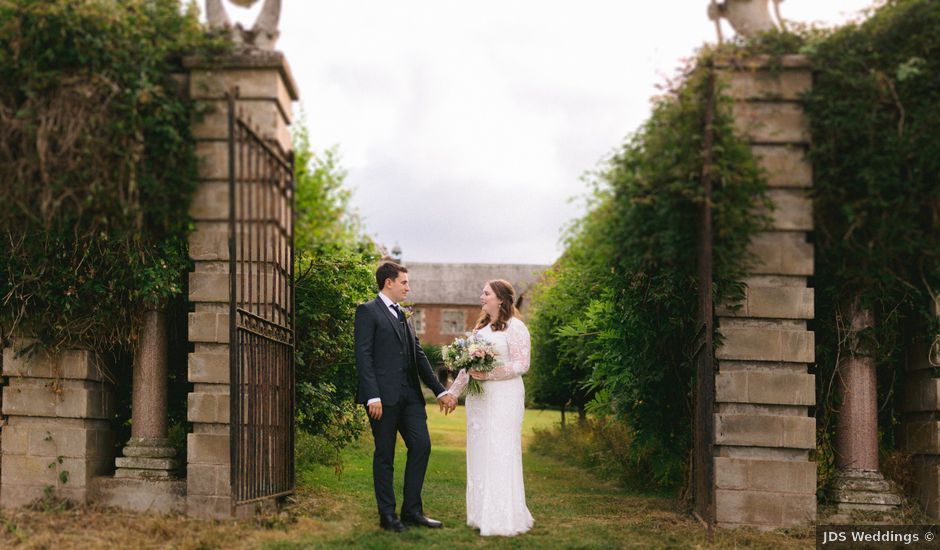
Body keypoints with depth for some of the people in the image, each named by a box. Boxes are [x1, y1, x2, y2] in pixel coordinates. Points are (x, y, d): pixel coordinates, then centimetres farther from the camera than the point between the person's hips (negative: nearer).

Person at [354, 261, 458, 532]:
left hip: (409, 395, 7)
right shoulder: (367, 311, -3)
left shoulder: (404, 316, 20)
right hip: (384, 396, -7)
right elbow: (363, 356, -11)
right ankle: (387, 515, 10)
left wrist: (439, 390, 15)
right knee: (385, 455, 1)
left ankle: (412, 510, 12)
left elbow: (419, 356, 20)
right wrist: (372, 396, -19)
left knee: (421, 446, 3)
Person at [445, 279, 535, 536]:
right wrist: (452, 392, 18)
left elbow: (522, 365, -13)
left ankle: (504, 519, 0)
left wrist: (488, 374, -19)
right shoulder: (481, 327, 17)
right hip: (477, 397, 8)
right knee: (479, 455, 8)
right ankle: (483, 515, 15)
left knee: (501, 455, -6)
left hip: (503, 398, -8)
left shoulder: (515, 327, -6)